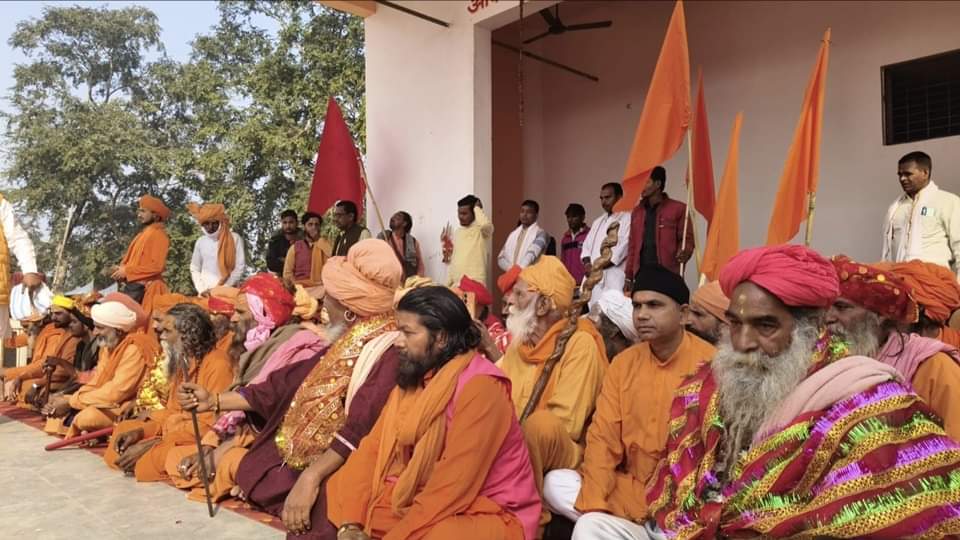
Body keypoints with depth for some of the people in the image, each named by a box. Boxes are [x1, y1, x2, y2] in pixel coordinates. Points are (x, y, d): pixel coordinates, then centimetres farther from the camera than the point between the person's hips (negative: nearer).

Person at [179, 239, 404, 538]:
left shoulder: (388, 352, -18)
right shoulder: (345, 342, 13)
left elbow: (361, 428, -29)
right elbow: (287, 383, 16)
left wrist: (311, 478, -35)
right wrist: (215, 400, 15)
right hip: (297, 457, 9)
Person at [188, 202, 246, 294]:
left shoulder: (235, 239, -2)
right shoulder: (200, 241, 7)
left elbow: (240, 267, -4)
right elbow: (194, 268, 13)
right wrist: (202, 290, -1)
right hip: (206, 294, 3)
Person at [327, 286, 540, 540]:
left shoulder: (480, 388, -22)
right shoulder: (411, 378, 3)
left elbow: (453, 487, -25)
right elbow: (373, 447, -1)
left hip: (483, 515, -7)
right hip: (423, 502, 7)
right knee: (334, 493, -4)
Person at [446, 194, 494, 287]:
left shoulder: (481, 230, -4)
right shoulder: (457, 233, 16)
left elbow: (486, 224, -31)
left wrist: (477, 208, -12)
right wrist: (447, 284, 15)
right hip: (455, 285, 7)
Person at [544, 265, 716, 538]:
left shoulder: (708, 365, -14)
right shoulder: (623, 363, 4)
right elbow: (603, 436, 0)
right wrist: (594, 500, -13)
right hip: (629, 485, 8)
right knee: (555, 483, -12)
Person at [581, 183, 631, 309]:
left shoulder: (627, 218, -1)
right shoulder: (598, 221, 24)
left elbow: (623, 247, -10)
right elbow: (587, 245, 21)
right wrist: (588, 263, -1)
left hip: (614, 277, -6)